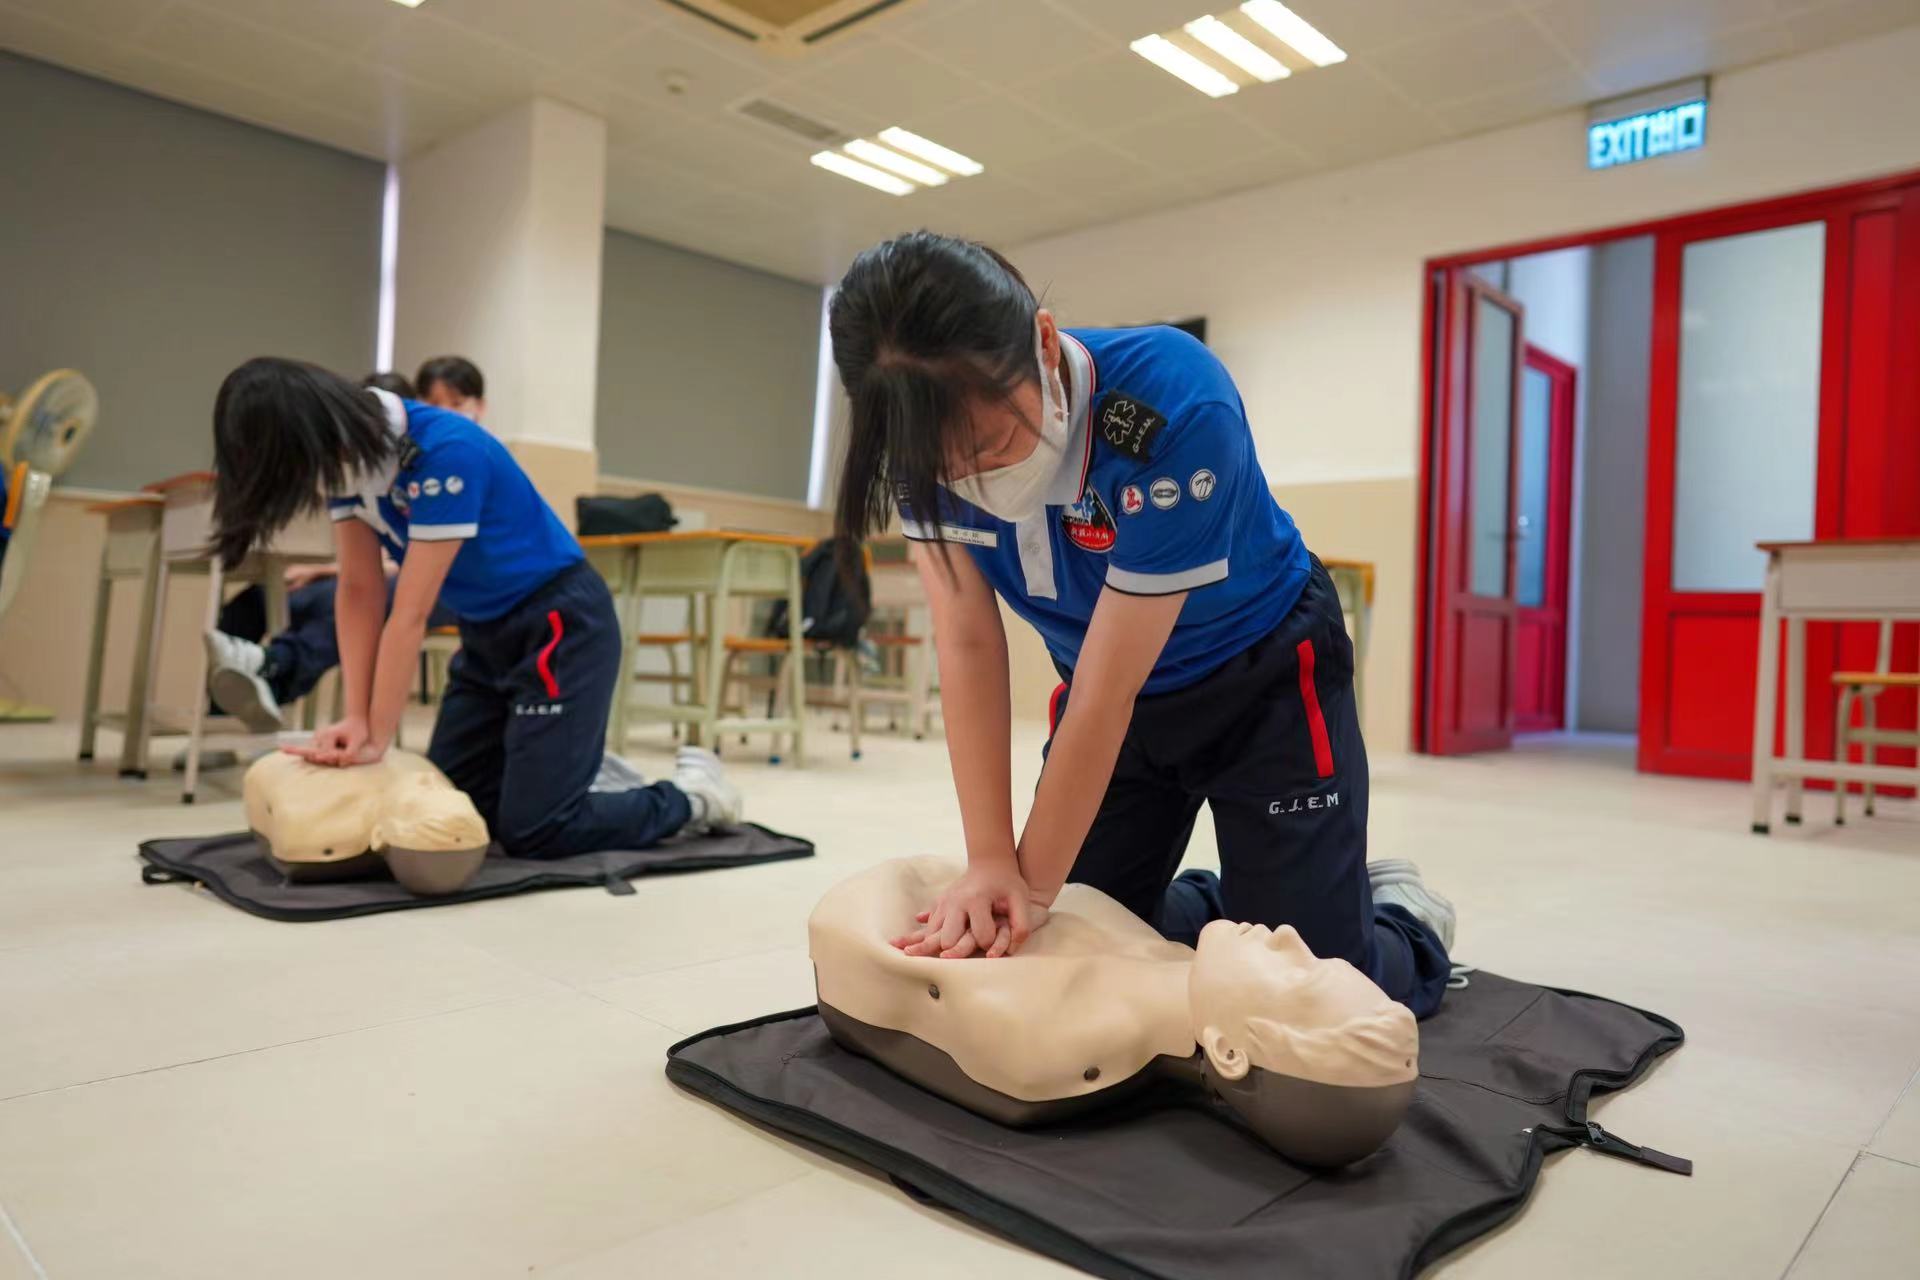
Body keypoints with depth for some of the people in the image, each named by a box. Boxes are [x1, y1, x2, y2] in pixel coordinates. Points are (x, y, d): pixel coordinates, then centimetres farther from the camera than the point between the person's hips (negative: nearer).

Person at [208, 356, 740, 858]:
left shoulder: (445, 453, -29)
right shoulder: (347, 452, -5)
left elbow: (410, 616, -25)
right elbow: (359, 592, -5)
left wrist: (377, 740, -18)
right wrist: (356, 718, -12)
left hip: (560, 624, -8)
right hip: (487, 632, 8)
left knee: (530, 830, -9)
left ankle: (691, 795, 10)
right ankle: (581, 771, 27)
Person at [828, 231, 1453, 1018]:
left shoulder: (1176, 406, -35)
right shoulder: (930, 435, -20)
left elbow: (1108, 689, -30)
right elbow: (969, 649, -19)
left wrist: (1033, 884, -23)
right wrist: (990, 863, -24)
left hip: (1264, 679, -4)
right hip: (1115, 695, 5)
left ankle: (1407, 922, 27)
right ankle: (1224, 909, 33)